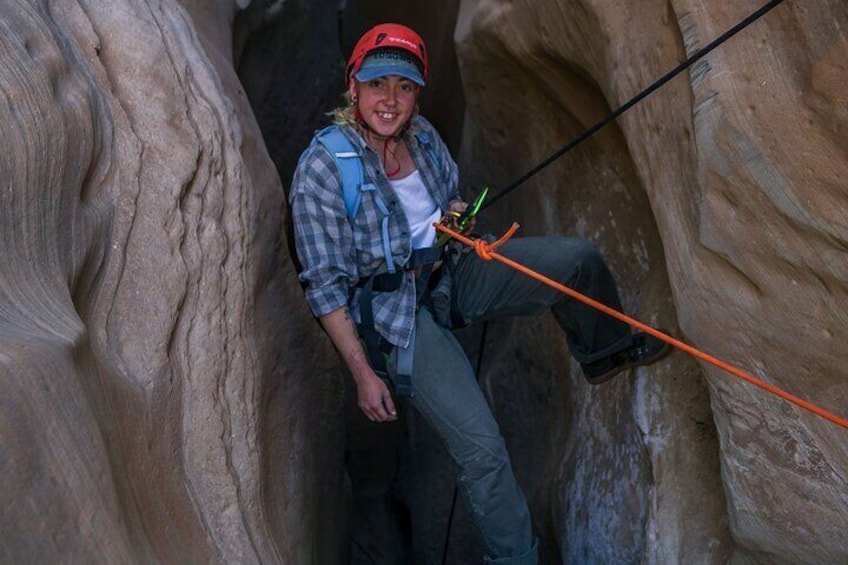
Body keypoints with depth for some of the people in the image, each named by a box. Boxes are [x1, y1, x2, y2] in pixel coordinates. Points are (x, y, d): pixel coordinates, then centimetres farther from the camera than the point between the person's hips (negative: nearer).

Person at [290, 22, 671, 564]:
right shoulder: (322, 168, -19)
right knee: (481, 446, -19)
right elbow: (325, 284, -17)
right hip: (397, 311, -6)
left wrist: (456, 215, -5)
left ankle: (606, 352, 28)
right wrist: (364, 373, -18)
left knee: (578, 258, -3)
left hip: (452, 272, 6)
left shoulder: (421, 134, -1)